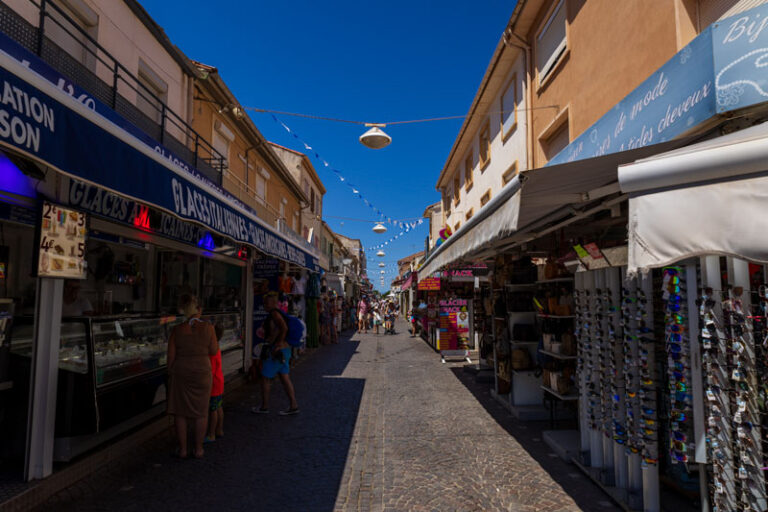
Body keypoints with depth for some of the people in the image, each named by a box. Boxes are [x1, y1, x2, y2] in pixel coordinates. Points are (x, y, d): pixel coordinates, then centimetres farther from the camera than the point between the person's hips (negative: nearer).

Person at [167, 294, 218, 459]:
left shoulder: (177, 330, -6)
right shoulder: (207, 327, -9)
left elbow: (171, 355, -5)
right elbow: (214, 351, -3)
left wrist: (170, 374, 8)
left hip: (180, 373, 1)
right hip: (202, 373, -1)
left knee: (180, 412, 12)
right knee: (201, 412, 11)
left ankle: (182, 449, 19)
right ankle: (198, 449, 17)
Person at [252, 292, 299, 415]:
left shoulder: (274, 313, -15)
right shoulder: (276, 314, 15)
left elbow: (284, 328, -28)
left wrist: (278, 345, -24)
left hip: (277, 351, -9)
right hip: (285, 350, 9)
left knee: (265, 378, 4)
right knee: (285, 378, 10)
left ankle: (264, 407, 16)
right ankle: (293, 406, 11)